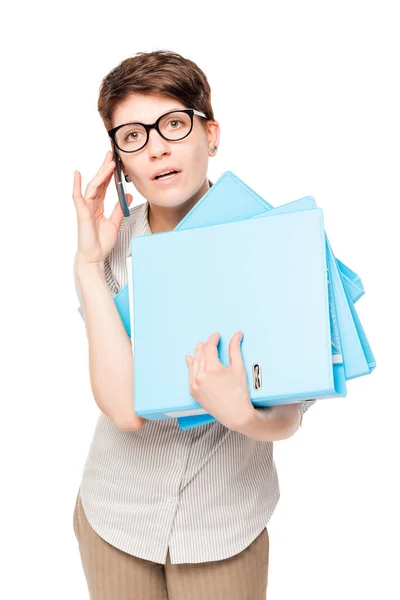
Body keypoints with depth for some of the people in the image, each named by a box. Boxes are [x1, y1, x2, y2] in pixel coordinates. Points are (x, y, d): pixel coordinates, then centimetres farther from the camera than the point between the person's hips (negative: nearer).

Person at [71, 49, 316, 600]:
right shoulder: (108, 250, -10)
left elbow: (289, 417, -12)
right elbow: (126, 409, -23)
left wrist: (242, 415, -33)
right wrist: (89, 265, -24)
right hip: (114, 517, 1)